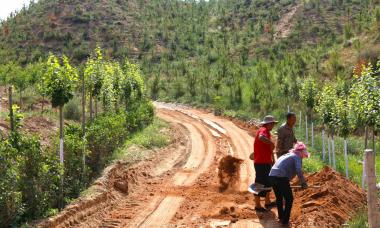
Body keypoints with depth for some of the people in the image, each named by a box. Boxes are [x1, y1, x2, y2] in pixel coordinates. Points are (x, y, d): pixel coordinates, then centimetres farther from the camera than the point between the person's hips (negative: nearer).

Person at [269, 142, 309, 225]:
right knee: (289, 199, 7)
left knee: (279, 197, 24)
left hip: (272, 175, 8)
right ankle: (285, 220, 10)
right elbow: (298, 171, -11)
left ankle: (281, 217, 37)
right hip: (281, 178, -8)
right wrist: (303, 183, -2)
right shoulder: (297, 157, 4)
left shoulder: (287, 155, 28)